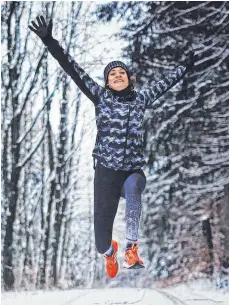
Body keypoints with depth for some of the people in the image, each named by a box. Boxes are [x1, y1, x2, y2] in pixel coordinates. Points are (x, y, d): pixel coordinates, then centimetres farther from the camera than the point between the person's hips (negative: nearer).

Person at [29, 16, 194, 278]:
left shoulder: (141, 98, 11)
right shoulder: (101, 96, 5)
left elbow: (164, 84, 26)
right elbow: (74, 70, -3)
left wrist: (186, 67, 33)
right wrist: (50, 42, -11)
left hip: (134, 169, 1)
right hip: (106, 169, 0)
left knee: (133, 191, -35)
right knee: (102, 217, 0)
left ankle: (131, 249, -34)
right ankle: (108, 252, 38)